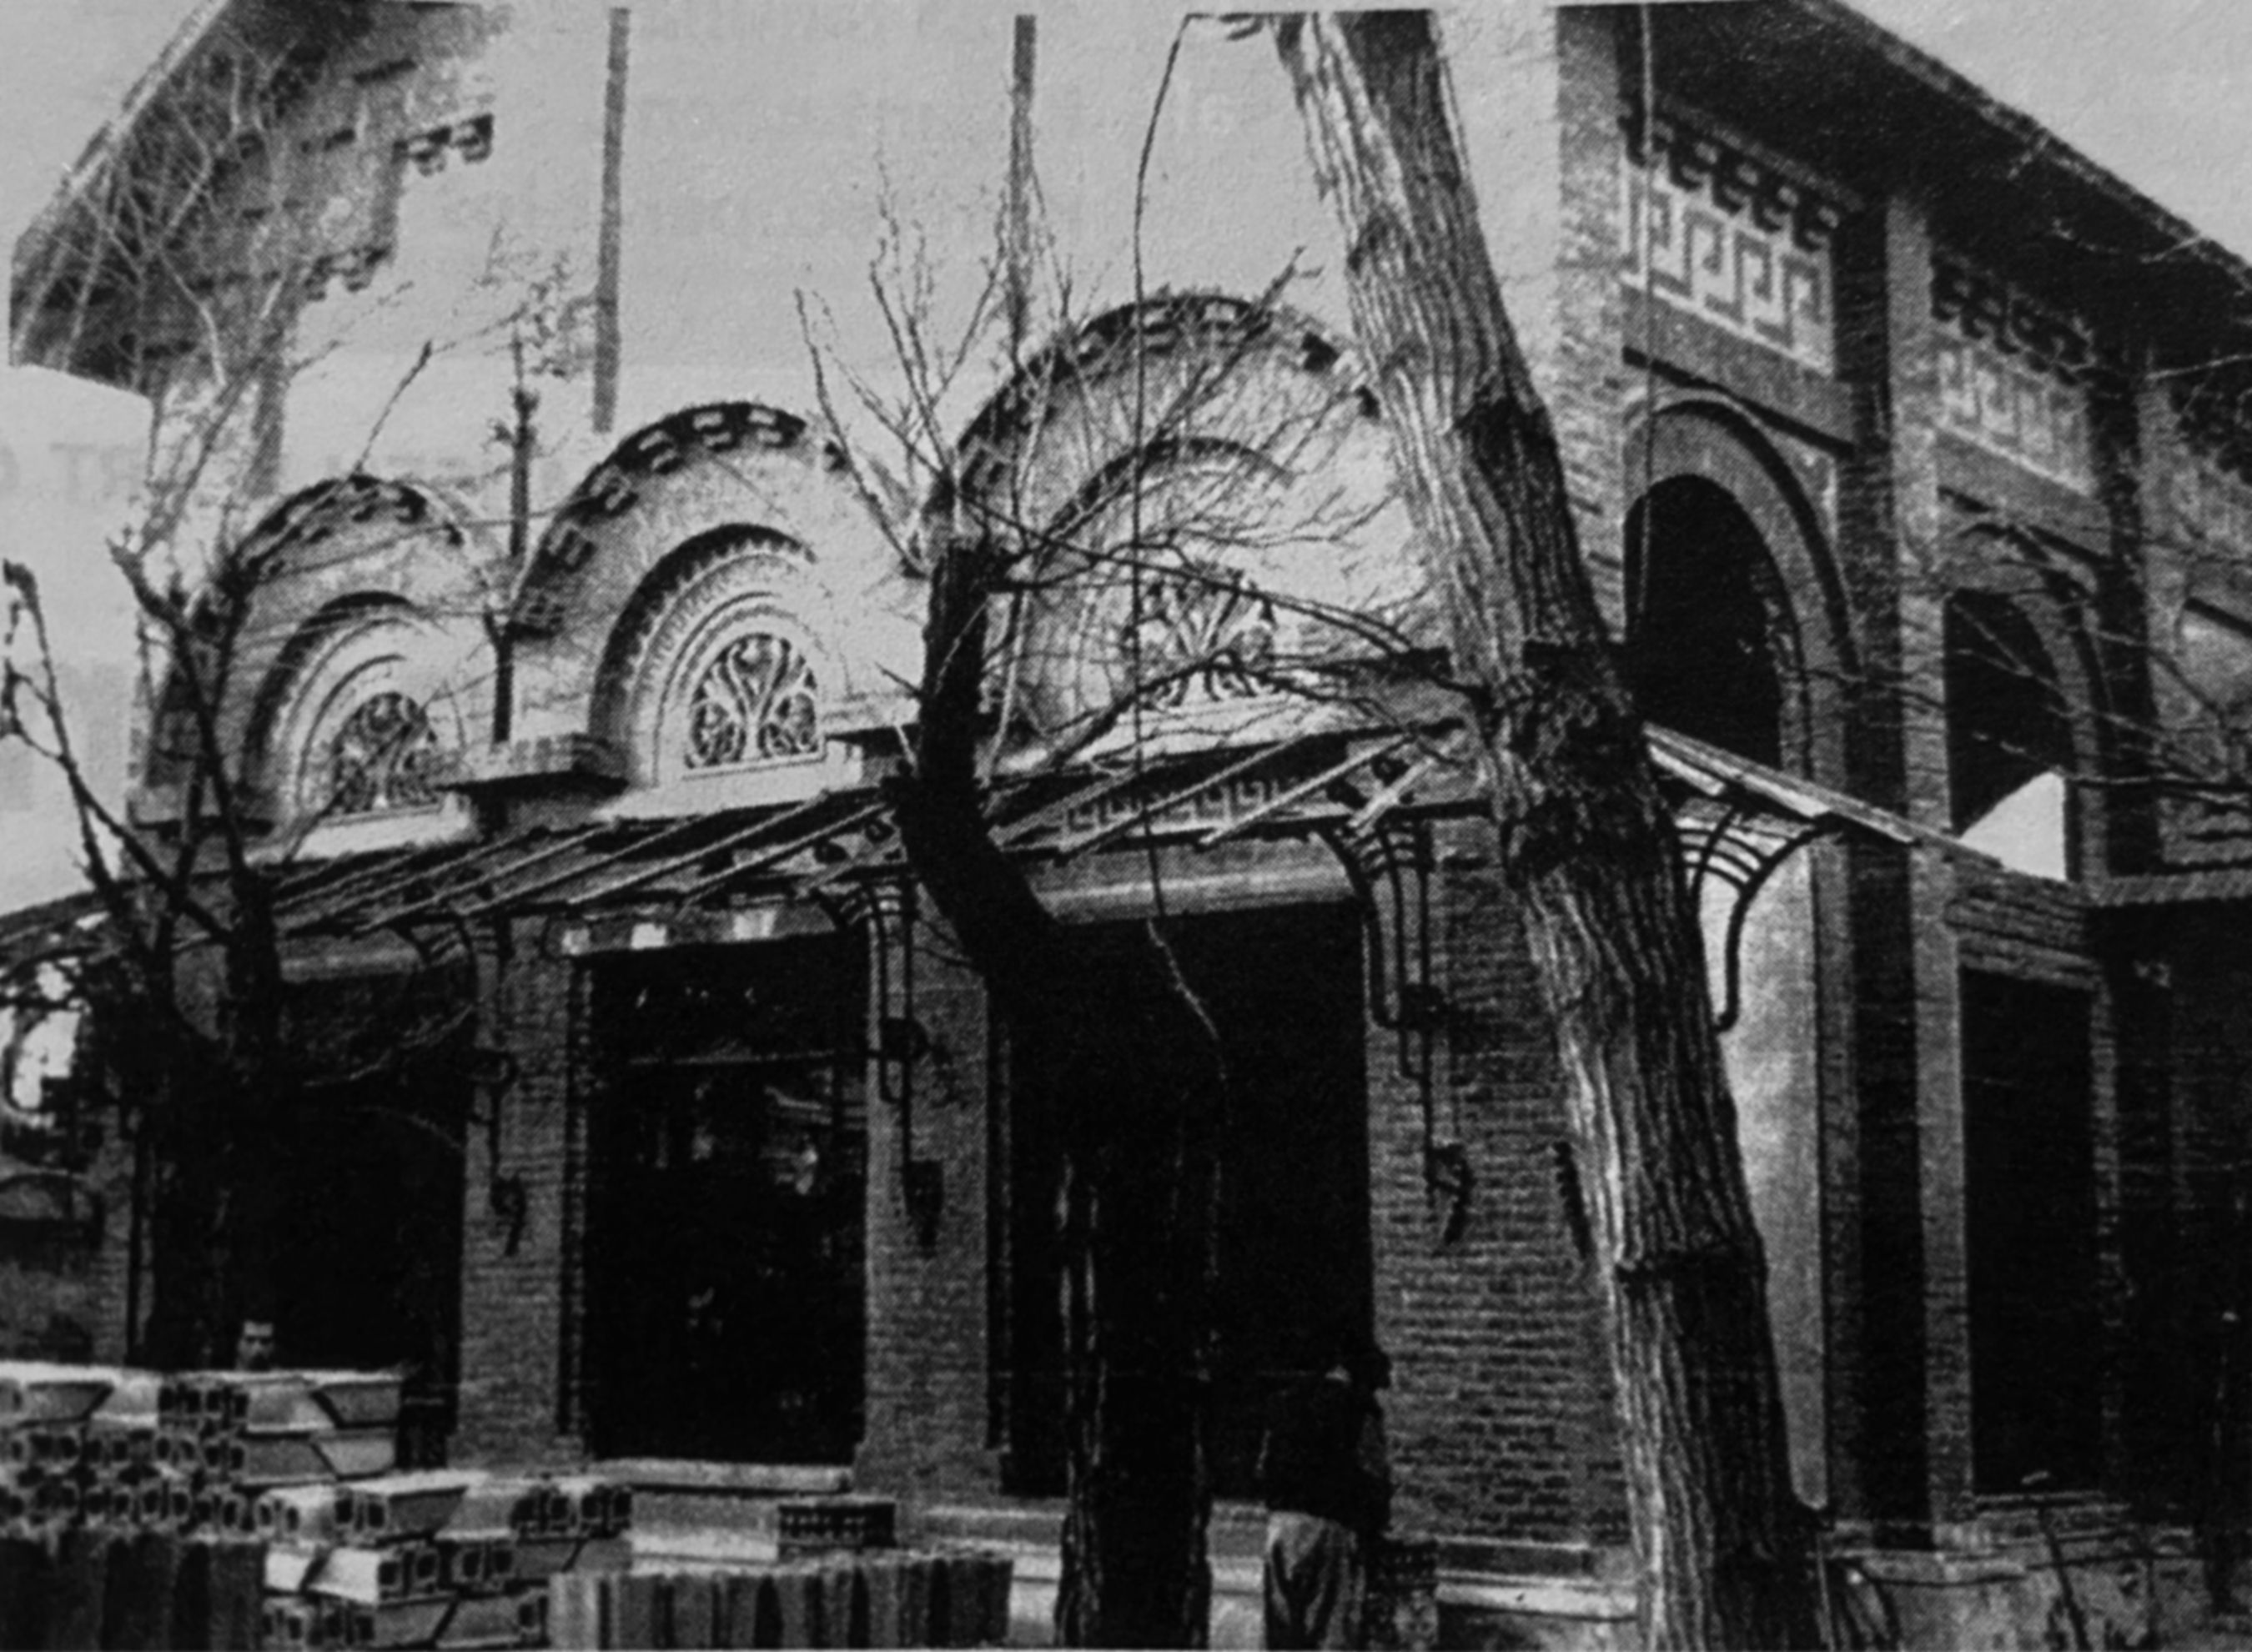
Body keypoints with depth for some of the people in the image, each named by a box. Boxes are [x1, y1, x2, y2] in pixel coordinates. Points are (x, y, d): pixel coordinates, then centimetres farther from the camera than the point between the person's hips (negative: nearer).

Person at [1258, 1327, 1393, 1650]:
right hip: (1331, 1524, -5)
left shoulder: (1288, 1400, 13)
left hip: (1282, 1522, 5)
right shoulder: (1359, 1408, -5)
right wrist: (1376, 1524, 5)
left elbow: (1263, 1467, 13)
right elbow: (1372, 1473, -7)